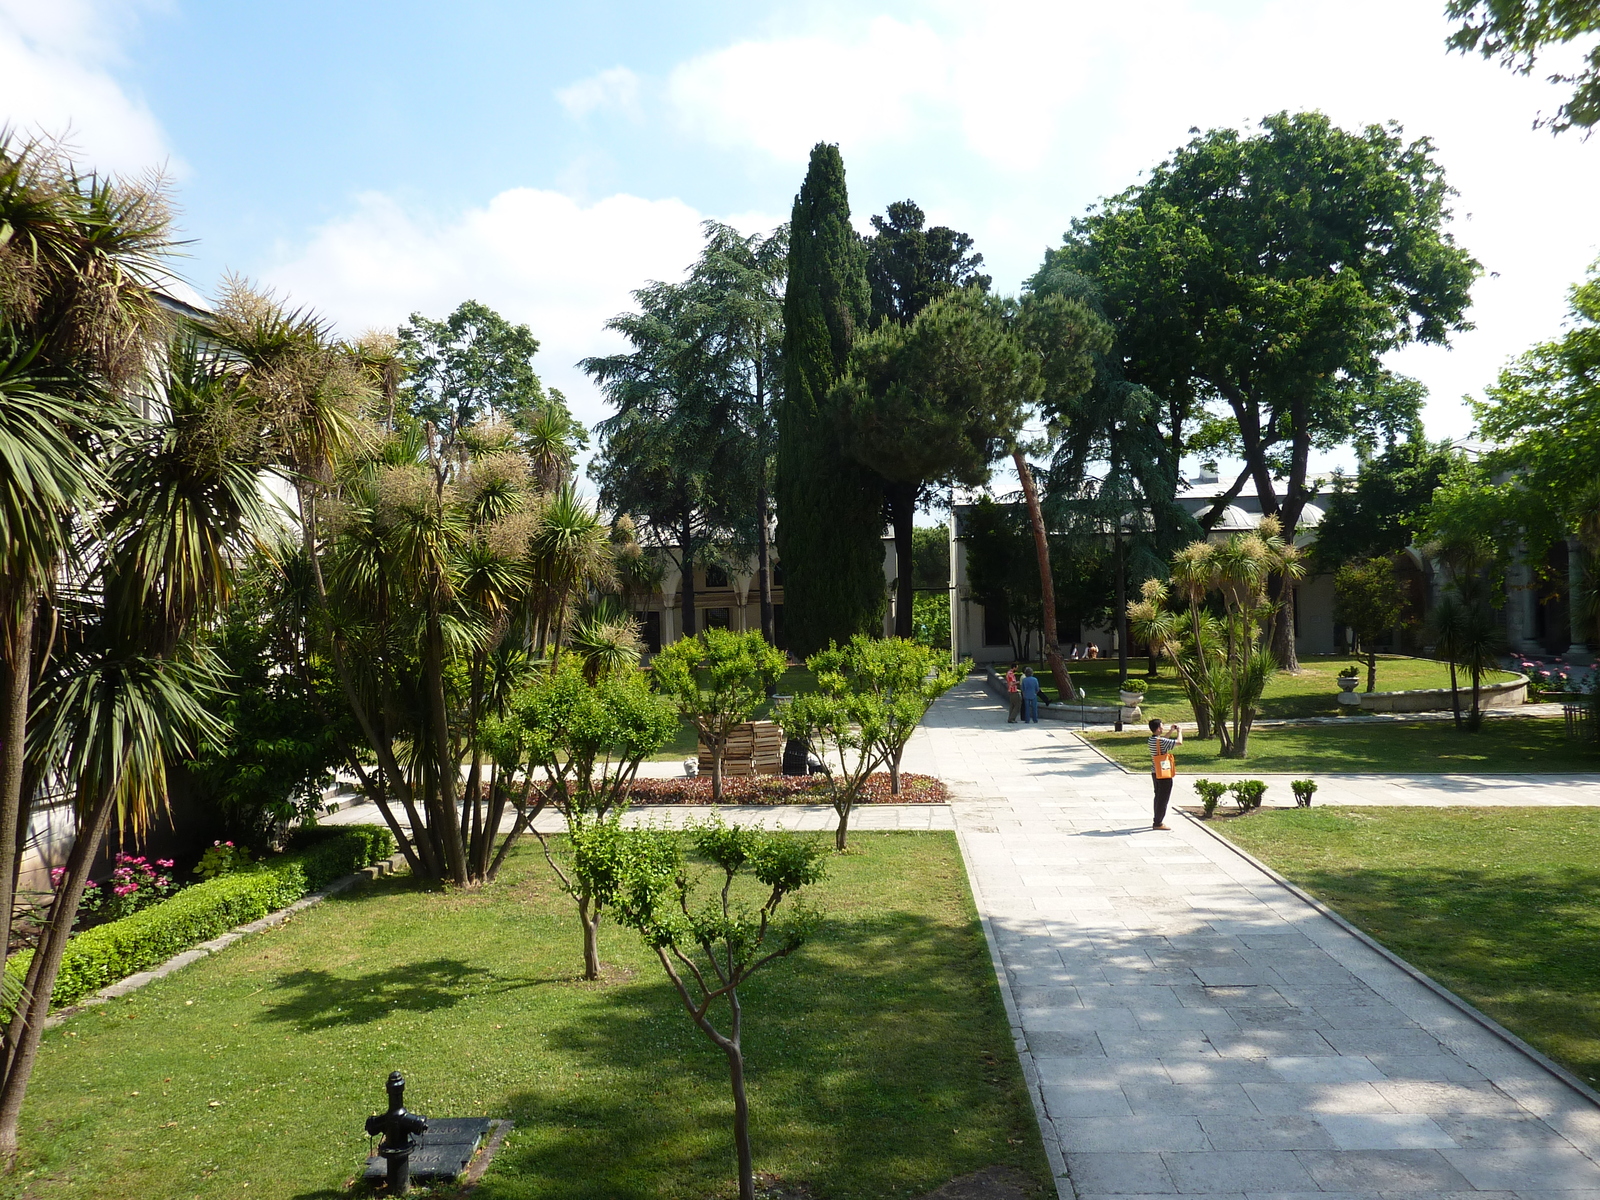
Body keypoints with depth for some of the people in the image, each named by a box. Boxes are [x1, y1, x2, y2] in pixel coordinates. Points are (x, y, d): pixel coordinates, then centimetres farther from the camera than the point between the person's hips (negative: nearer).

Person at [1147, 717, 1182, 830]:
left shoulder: (1152, 739, 5)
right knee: (1163, 798, -1)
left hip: (1156, 773, 9)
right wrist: (1179, 732, -6)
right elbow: (1179, 742, -23)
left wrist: (1171, 731, 17)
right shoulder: (1161, 741, -22)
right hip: (1164, 775, -9)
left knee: (1158, 797, 18)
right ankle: (1158, 823, 2)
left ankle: (1157, 821, 27)